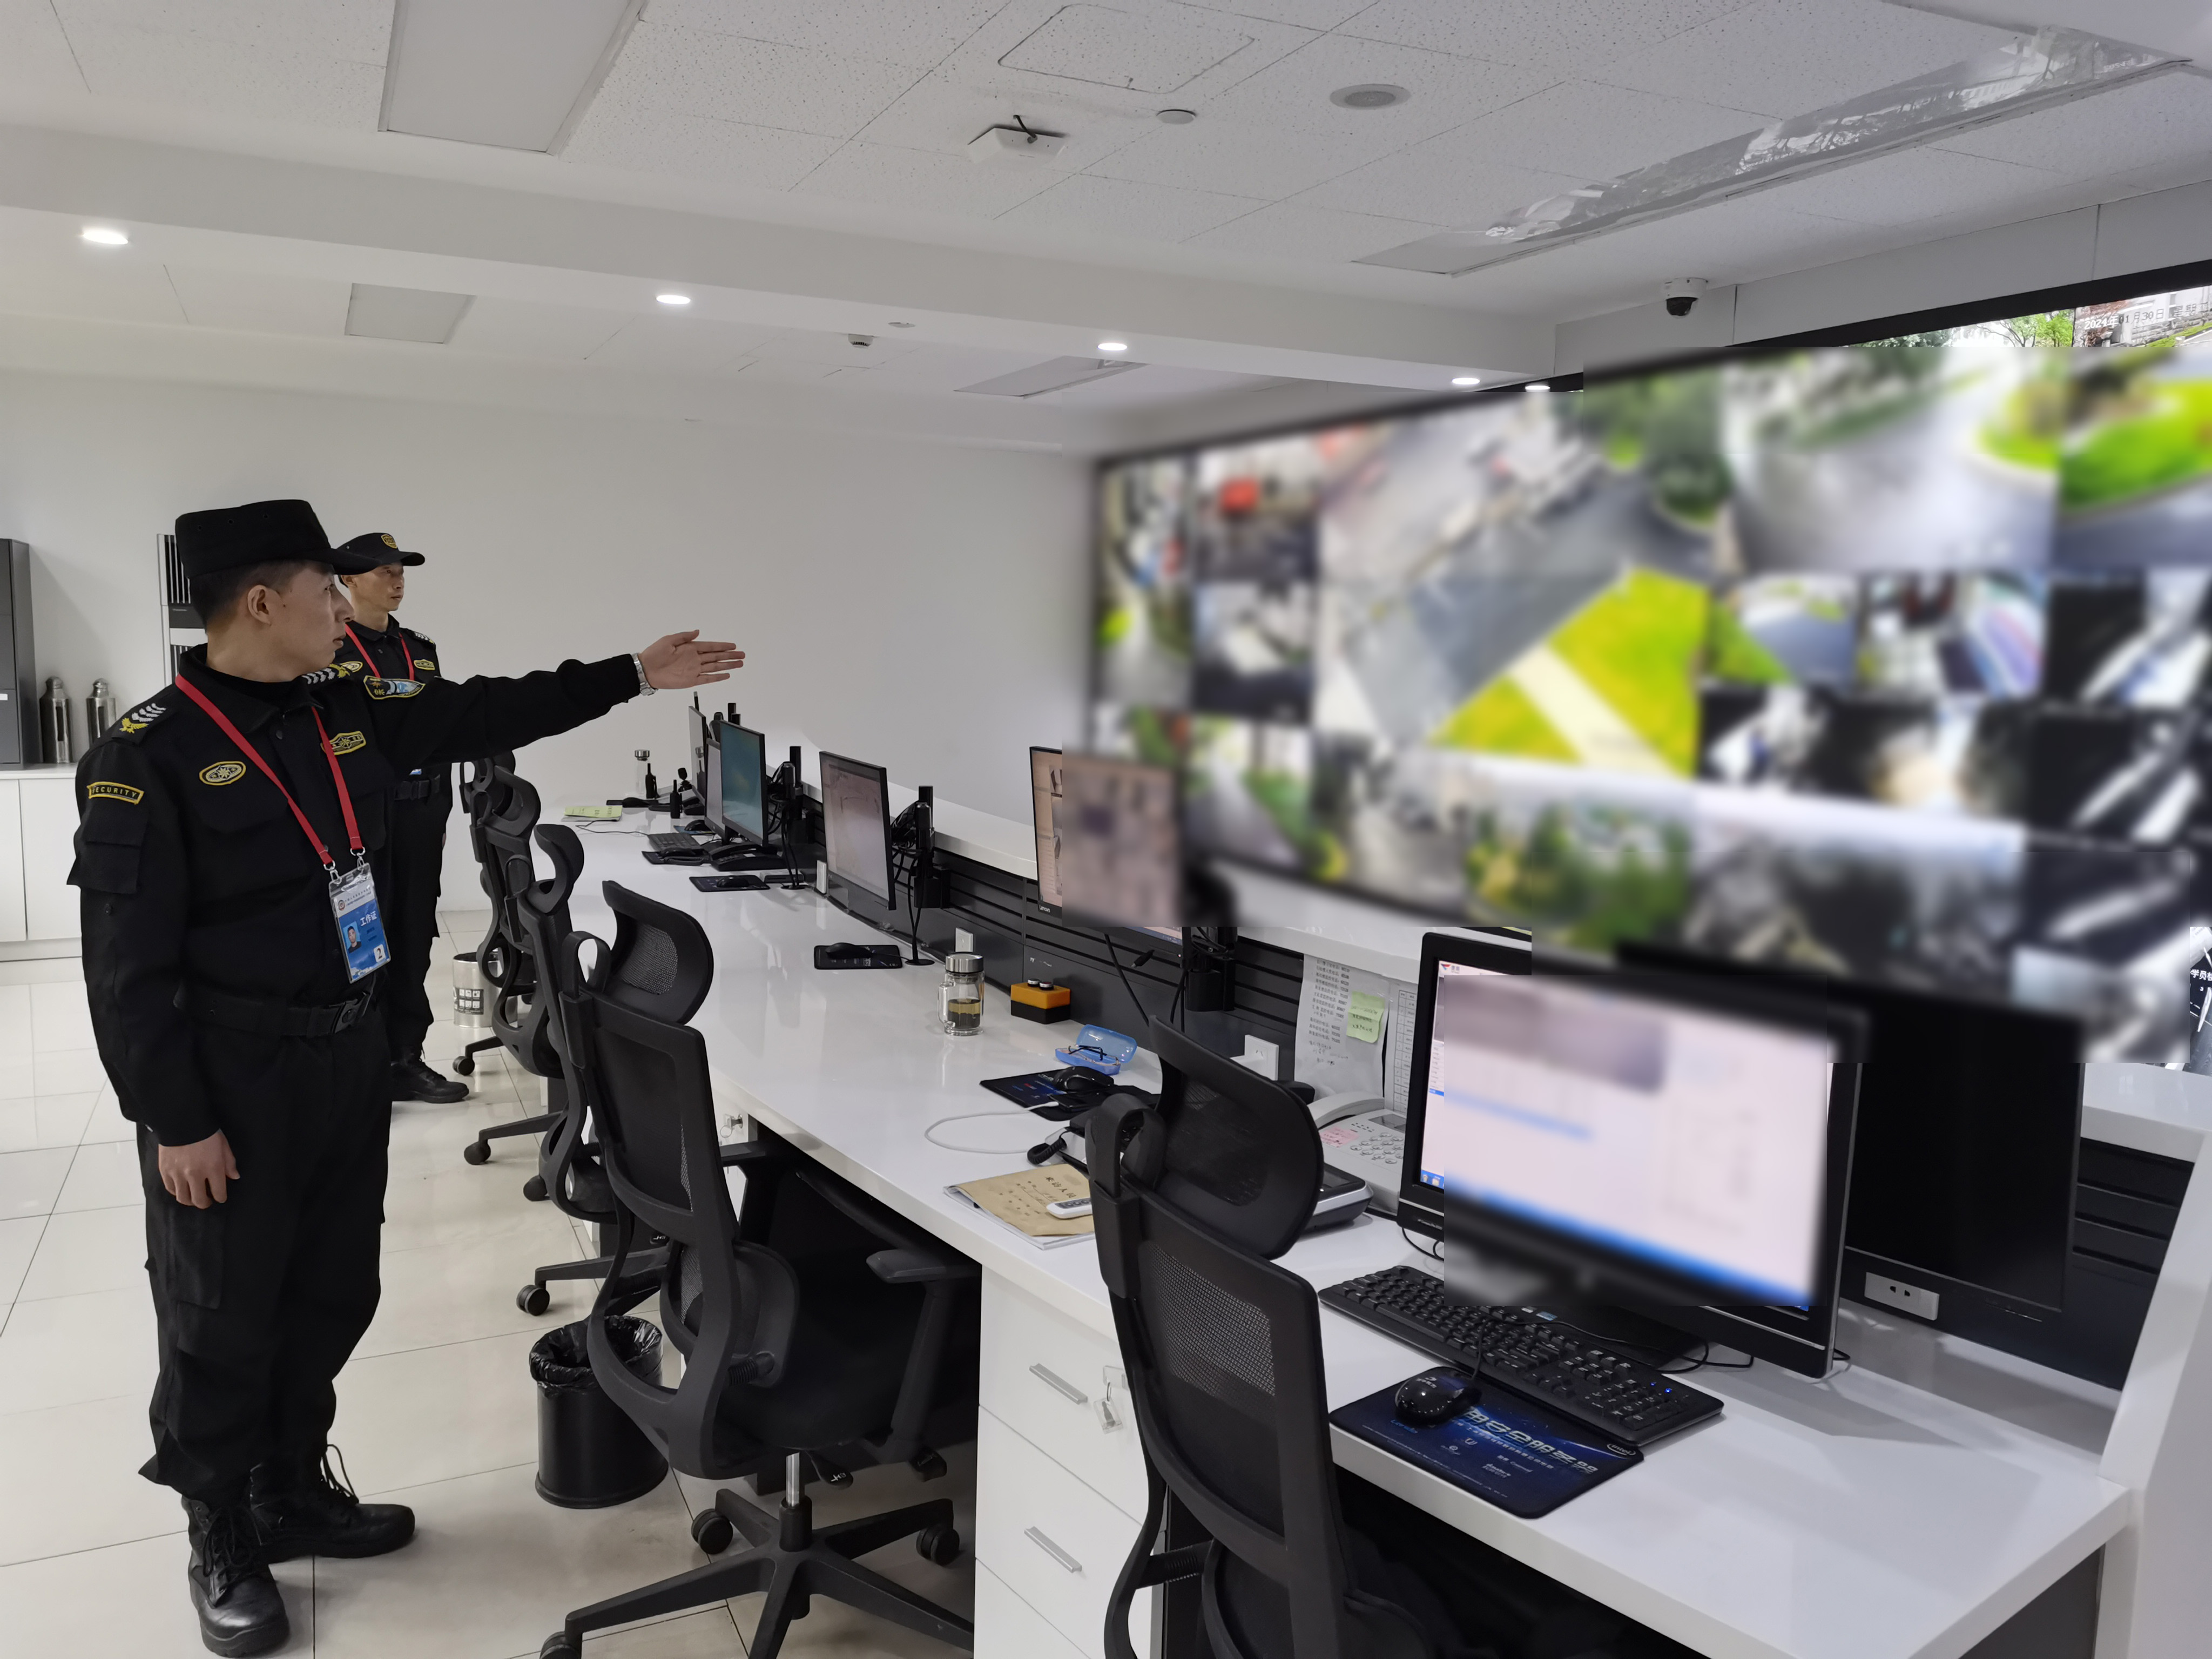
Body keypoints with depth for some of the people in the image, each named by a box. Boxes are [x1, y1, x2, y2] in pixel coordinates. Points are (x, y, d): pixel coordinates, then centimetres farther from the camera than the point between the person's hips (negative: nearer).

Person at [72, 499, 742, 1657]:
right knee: (223, 1315, 9)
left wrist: (634, 675, 11)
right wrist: (175, 1121, -17)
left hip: (349, 1052, 7)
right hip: (230, 1079, -7)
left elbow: (491, 715, 13)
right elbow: (128, 964, -17)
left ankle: (293, 1493, 38)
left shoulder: (352, 714, 3)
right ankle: (221, 1540, 29)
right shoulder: (146, 756, -17)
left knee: (332, 1291, 18)